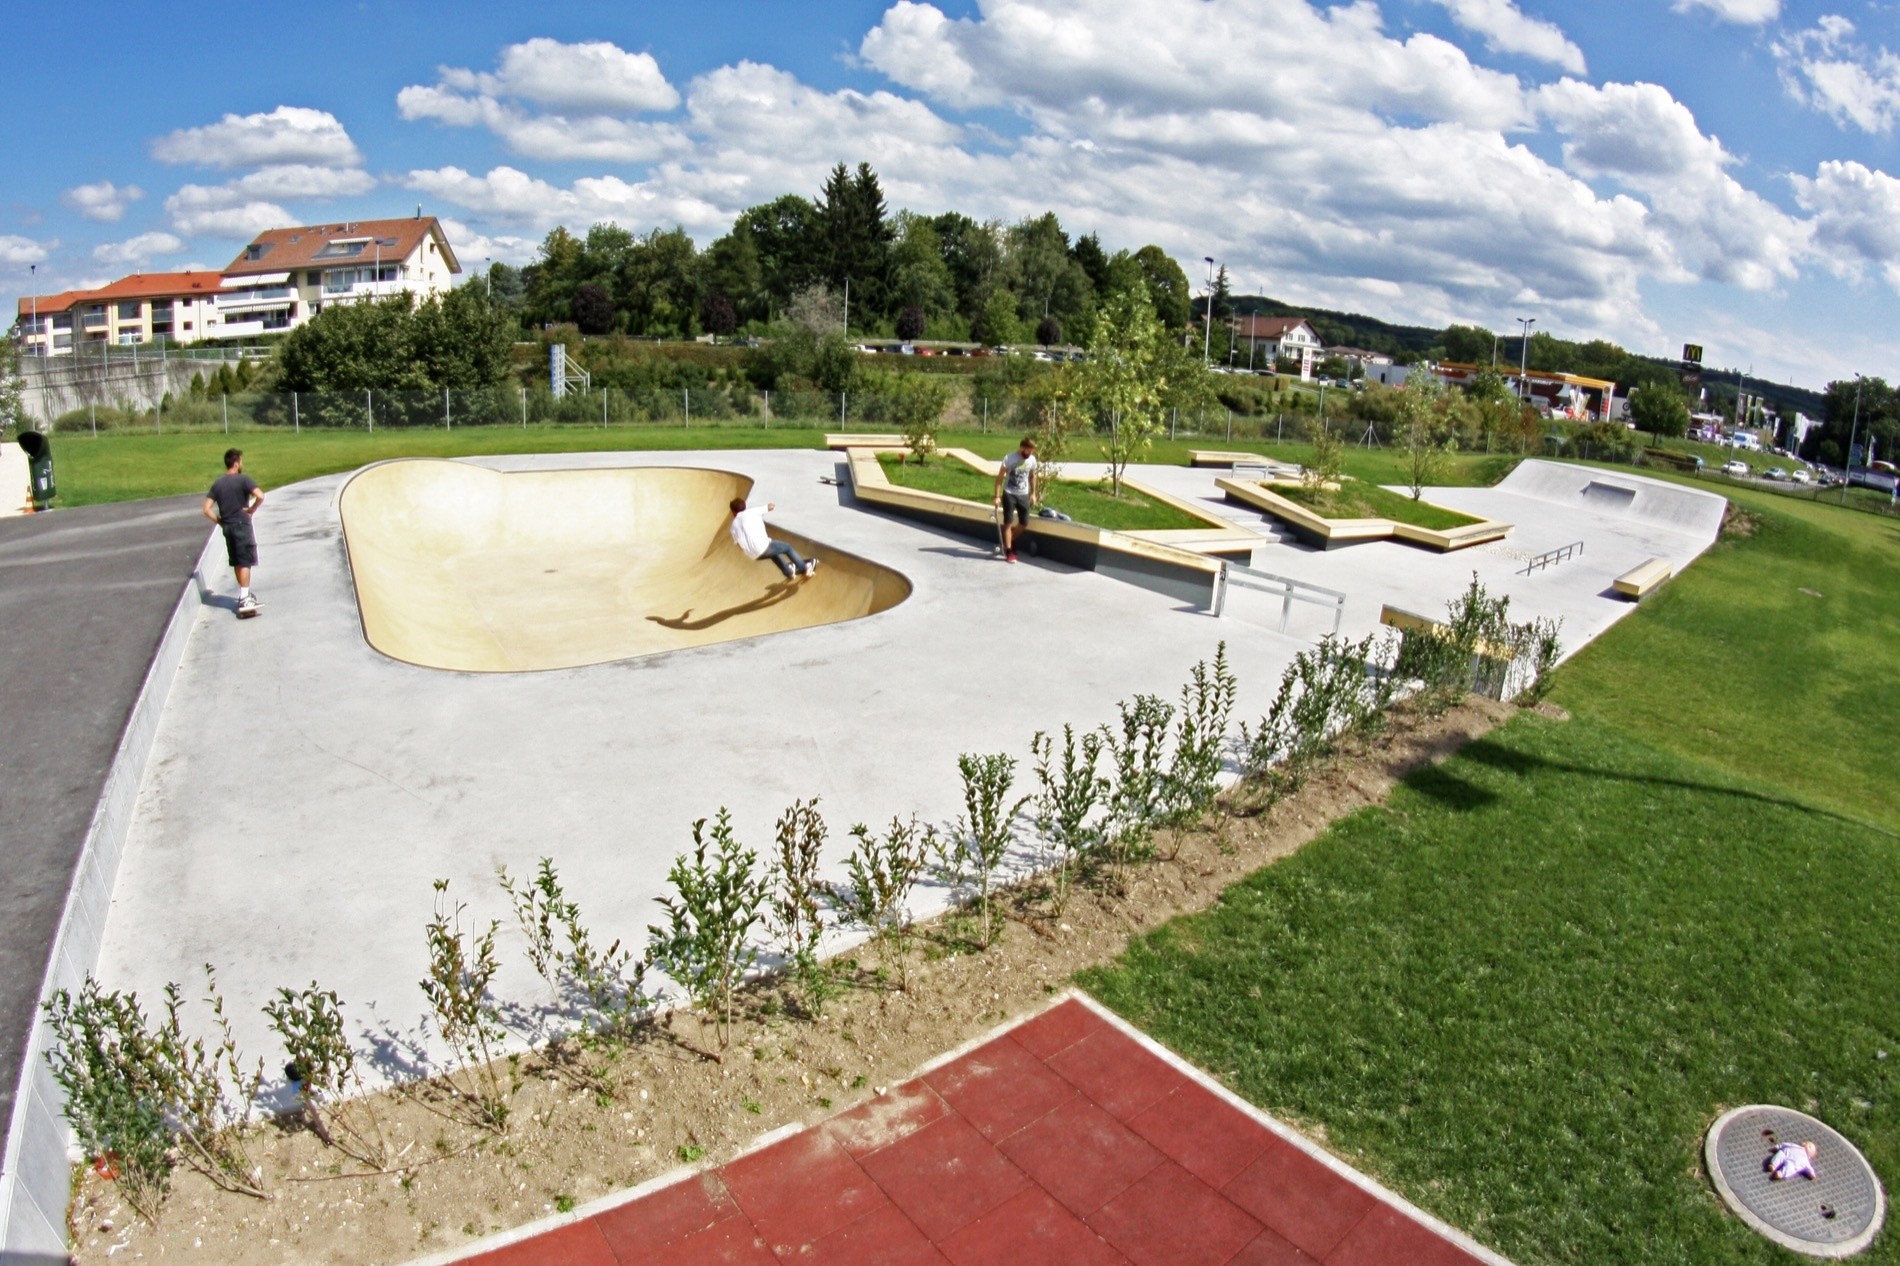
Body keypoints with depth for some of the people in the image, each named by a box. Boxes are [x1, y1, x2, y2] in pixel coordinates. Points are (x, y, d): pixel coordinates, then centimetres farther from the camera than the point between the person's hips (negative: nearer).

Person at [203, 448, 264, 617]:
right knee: (245, 562, -6)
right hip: (242, 525, -6)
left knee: (237, 562, 17)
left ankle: (244, 594, 29)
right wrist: (251, 509, -10)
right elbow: (260, 496, -24)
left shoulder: (217, 484, 8)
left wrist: (220, 521, 9)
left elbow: (207, 509, 2)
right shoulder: (243, 479, -9)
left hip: (227, 527, 6)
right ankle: (244, 600, -12)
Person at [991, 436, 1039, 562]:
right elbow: (999, 478, -12)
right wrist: (997, 496, -16)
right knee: (1008, 523, -4)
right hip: (1009, 494, -5)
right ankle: (1009, 552, 0)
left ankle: (1009, 542, 29)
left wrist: (1033, 493, 12)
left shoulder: (1032, 460, -2)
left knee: (1024, 524, 6)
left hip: (1023, 495, 5)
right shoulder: (1009, 459, -17)